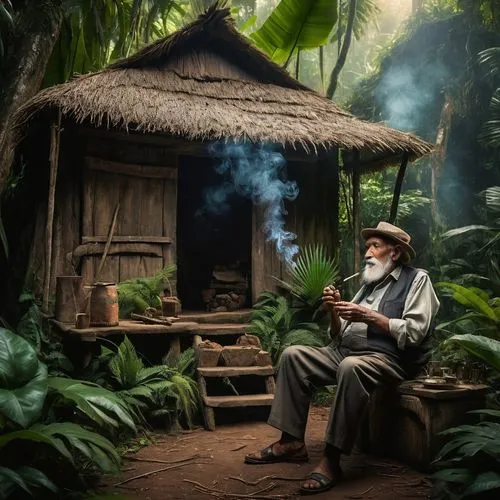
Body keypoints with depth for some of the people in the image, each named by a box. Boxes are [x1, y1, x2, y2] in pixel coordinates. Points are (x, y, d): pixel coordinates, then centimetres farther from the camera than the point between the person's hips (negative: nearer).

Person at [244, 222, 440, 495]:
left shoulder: (417, 279, 3)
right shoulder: (368, 283, 22)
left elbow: (413, 333, -12)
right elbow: (339, 336, 18)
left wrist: (368, 316, -13)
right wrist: (334, 312, -2)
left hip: (389, 358, -8)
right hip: (346, 351, 8)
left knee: (350, 367, -38)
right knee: (294, 355, -6)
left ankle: (331, 459, -31)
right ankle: (291, 442, -6)